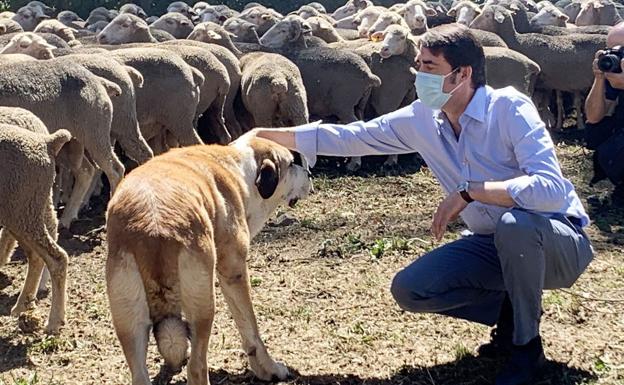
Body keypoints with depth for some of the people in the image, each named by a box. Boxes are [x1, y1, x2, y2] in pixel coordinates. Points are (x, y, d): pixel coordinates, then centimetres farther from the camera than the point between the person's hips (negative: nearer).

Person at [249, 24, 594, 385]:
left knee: (514, 224, -39)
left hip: (559, 241, -6)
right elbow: (351, 137, 3)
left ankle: (527, 344, -14)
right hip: (496, 244, 6)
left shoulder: (510, 108, -24)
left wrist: (468, 192, -33)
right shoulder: (422, 119, -5)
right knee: (409, 289, -8)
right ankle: (513, 310, 10)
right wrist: (267, 135, 0)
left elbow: (551, 188, -37)